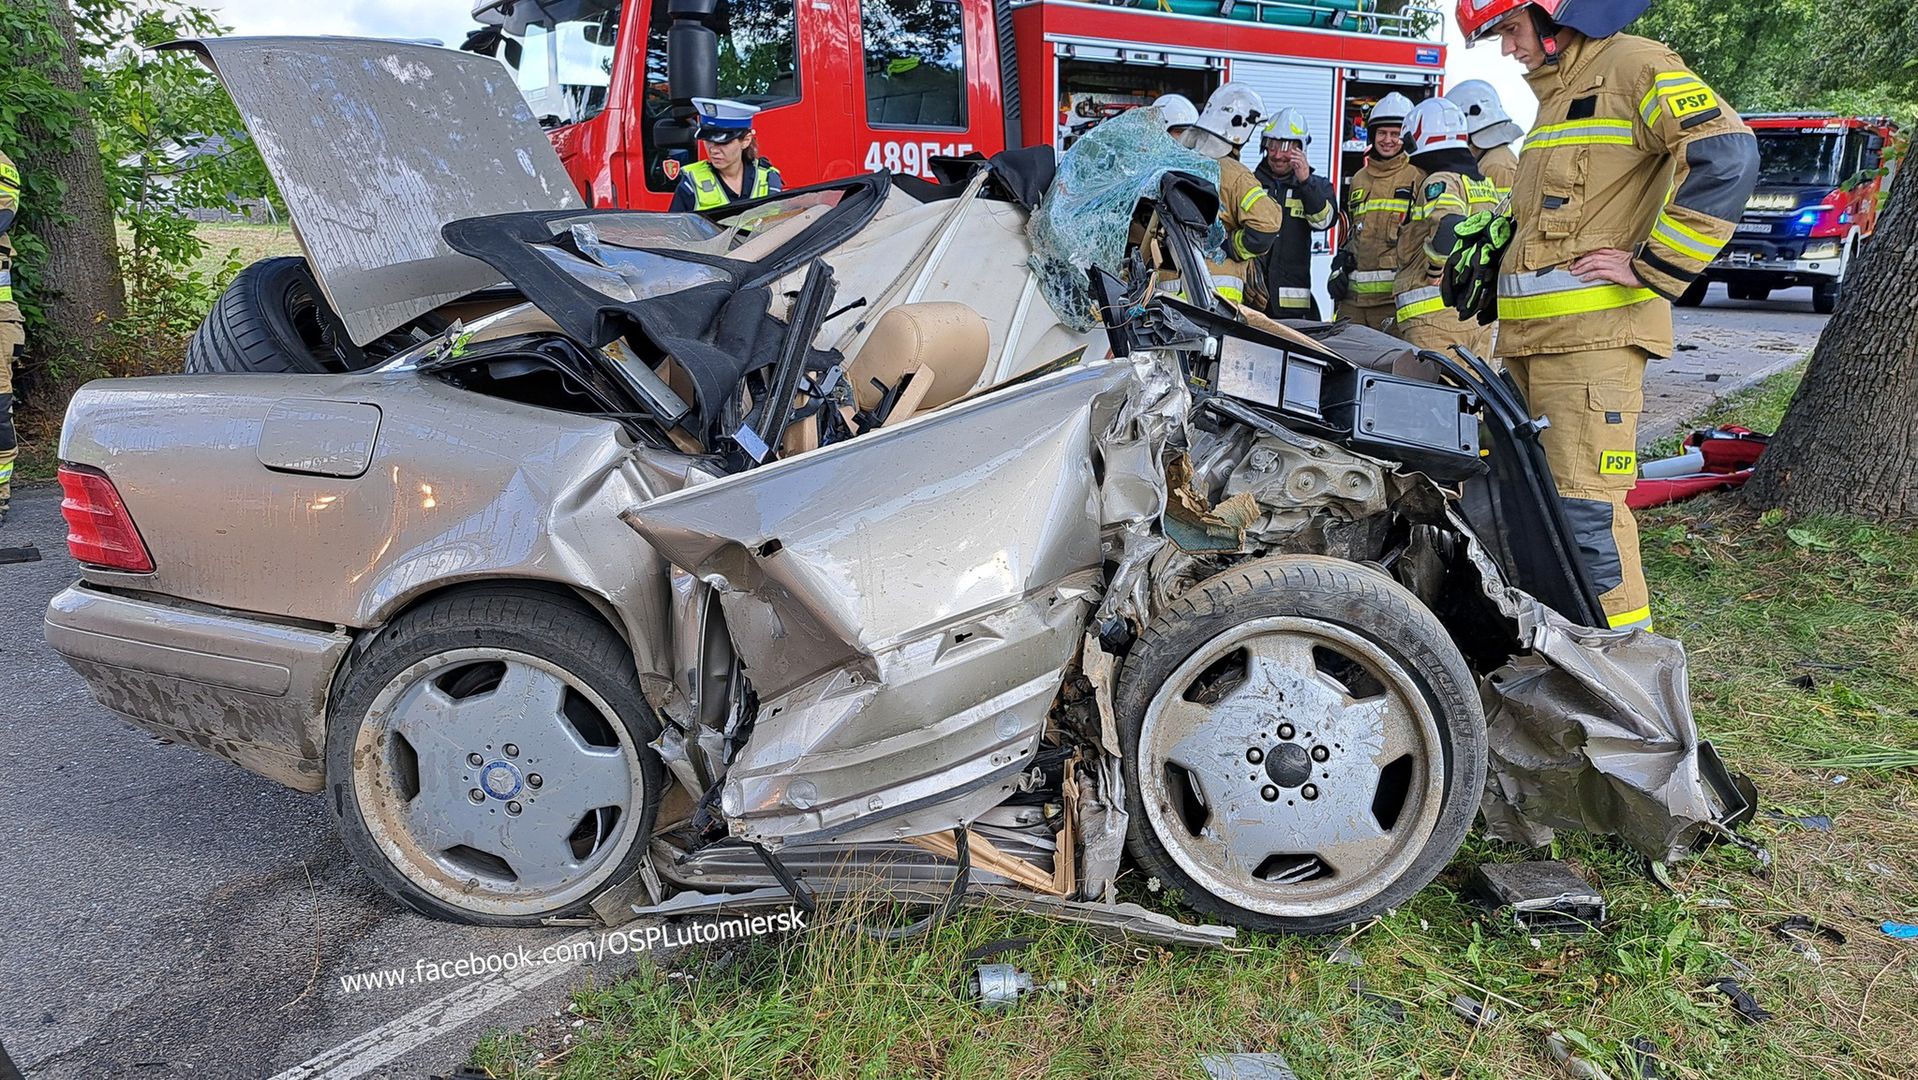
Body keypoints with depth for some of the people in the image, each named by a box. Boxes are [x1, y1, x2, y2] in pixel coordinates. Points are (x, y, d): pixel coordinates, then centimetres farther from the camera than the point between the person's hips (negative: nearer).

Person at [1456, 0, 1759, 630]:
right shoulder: (1555, 93, 25)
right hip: (1528, 336, 9)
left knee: (1585, 504, -13)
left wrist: (1650, 266, -17)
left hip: (1592, 332, -9)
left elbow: (1727, 157, -17)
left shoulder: (1632, 66, -4)